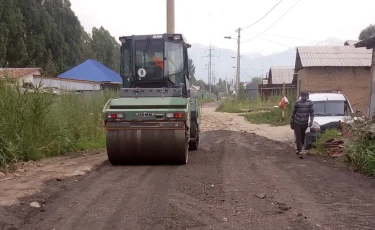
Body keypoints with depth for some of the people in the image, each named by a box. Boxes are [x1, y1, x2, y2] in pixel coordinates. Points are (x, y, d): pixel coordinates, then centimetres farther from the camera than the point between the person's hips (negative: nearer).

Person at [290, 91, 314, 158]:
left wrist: (311, 121, -17)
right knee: (298, 138, -8)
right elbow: (293, 113, 0)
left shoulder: (310, 103, -6)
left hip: (305, 124, 2)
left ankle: (299, 149, 28)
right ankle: (299, 151, -7)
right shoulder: (297, 103, -9)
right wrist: (291, 123, 3)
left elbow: (312, 112, -1)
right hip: (297, 123, -2)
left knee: (303, 138, 10)